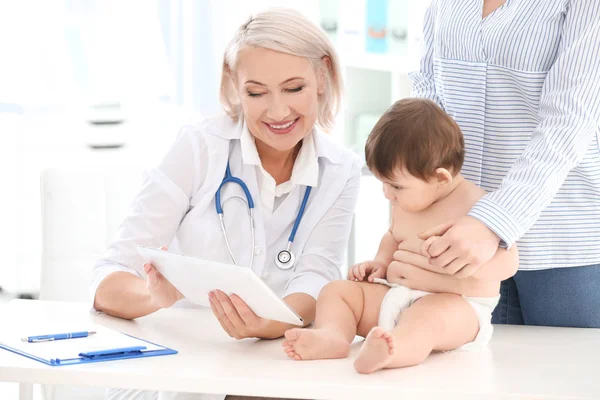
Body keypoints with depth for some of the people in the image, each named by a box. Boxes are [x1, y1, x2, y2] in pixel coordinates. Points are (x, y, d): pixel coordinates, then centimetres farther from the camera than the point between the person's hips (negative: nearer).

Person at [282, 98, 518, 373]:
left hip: (457, 306, -8)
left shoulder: (475, 205, -13)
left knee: (430, 313, -41)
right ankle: (332, 335, -35)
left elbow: (508, 262, -19)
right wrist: (381, 262, 12)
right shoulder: (405, 203, 12)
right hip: (395, 298, 8)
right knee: (336, 291, -3)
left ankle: (393, 351, -72)